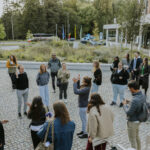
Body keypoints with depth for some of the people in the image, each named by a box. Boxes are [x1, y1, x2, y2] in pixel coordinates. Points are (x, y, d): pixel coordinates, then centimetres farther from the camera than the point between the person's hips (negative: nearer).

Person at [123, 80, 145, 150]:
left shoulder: (135, 100, -35)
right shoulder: (143, 96, -7)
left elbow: (129, 113, -26)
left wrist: (124, 105, -10)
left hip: (133, 122, -9)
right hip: (138, 120, 9)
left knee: (132, 139, 11)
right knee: (136, 136, 28)